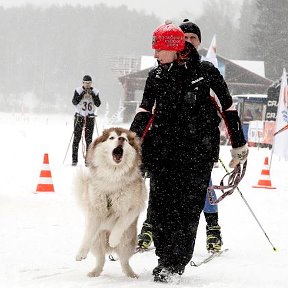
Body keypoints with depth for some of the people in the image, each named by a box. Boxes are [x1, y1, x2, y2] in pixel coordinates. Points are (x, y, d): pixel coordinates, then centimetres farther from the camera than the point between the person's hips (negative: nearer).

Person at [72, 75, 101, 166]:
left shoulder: (95, 92, 5)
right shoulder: (78, 90, 0)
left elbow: (98, 104, -3)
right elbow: (74, 102, -8)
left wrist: (93, 95, -15)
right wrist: (81, 95, -19)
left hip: (90, 118, 1)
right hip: (79, 116, -1)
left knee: (89, 139, -2)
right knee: (76, 138, -2)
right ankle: (74, 159, 2)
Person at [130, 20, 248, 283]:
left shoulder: (206, 72, -2)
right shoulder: (156, 76, 9)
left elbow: (228, 108, 4)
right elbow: (144, 113, 8)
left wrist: (239, 145, 7)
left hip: (199, 149, -3)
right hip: (163, 148, 4)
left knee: (188, 205, -7)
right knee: (160, 203, -3)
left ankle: (175, 265, -4)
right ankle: (166, 258, 10)